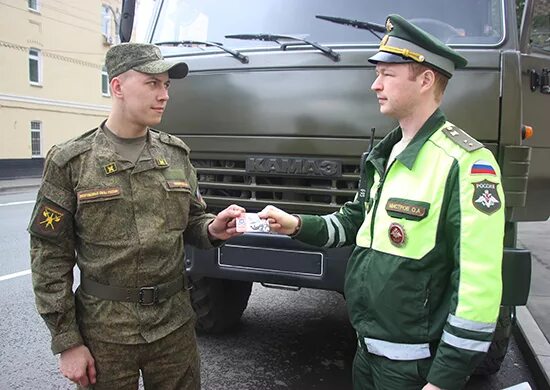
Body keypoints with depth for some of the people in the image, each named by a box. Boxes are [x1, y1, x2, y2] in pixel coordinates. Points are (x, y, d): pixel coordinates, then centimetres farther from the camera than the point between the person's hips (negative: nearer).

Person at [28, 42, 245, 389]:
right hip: (105, 332, -3)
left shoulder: (176, 154, 4)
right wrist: (66, 342, -7)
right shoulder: (71, 162, -7)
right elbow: (50, 256, -6)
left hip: (175, 324, 4)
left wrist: (213, 230, -11)